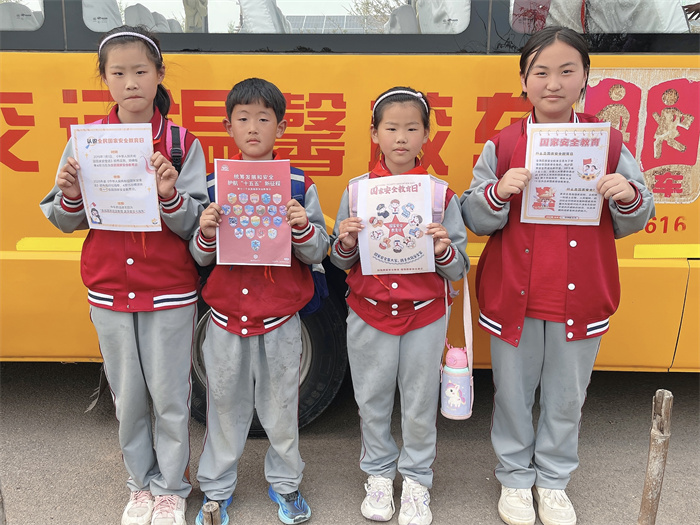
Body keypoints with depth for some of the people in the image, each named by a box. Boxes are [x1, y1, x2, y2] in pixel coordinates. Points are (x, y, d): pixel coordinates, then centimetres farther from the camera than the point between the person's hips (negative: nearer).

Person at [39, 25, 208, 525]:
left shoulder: (182, 143, -6)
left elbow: (194, 225, -9)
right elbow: (66, 222, 4)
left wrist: (170, 194, -27)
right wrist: (70, 195, -17)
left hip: (169, 291, -2)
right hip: (109, 290, 3)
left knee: (171, 395, 8)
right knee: (128, 395, 15)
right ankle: (141, 484, 36)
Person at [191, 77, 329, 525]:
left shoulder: (300, 184, -3)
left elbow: (317, 254, -3)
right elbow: (201, 258, 3)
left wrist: (303, 228, -22)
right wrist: (206, 233, -18)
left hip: (280, 318, -1)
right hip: (227, 315, 1)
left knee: (281, 405, 12)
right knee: (225, 403, 13)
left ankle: (285, 483, 34)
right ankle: (217, 488, 33)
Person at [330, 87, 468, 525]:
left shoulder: (441, 194, -5)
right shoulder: (357, 190, -2)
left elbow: (459, 270, -3)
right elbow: (341, 262, 3)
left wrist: (444, 250, -23)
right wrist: (346, 242, -17)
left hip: (425, 315, -1)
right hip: (369, 312, 1)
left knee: (421, 403, 12)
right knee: (372, 400, 15)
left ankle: (417, 480, 33)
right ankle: (379, 473, 37)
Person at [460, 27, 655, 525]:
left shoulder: (608, 143, 0)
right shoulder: (502, 146, -3)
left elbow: (631, 223, 4)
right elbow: (476, 220, -4)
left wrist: (629, 198, -17)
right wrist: (498, 193, -23)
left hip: (582, 298, 1)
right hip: (514, 297, 0)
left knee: (567, 396, 15)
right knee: (513, 392, 13)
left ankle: (554, 480, 38)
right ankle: (515, 477, 36)